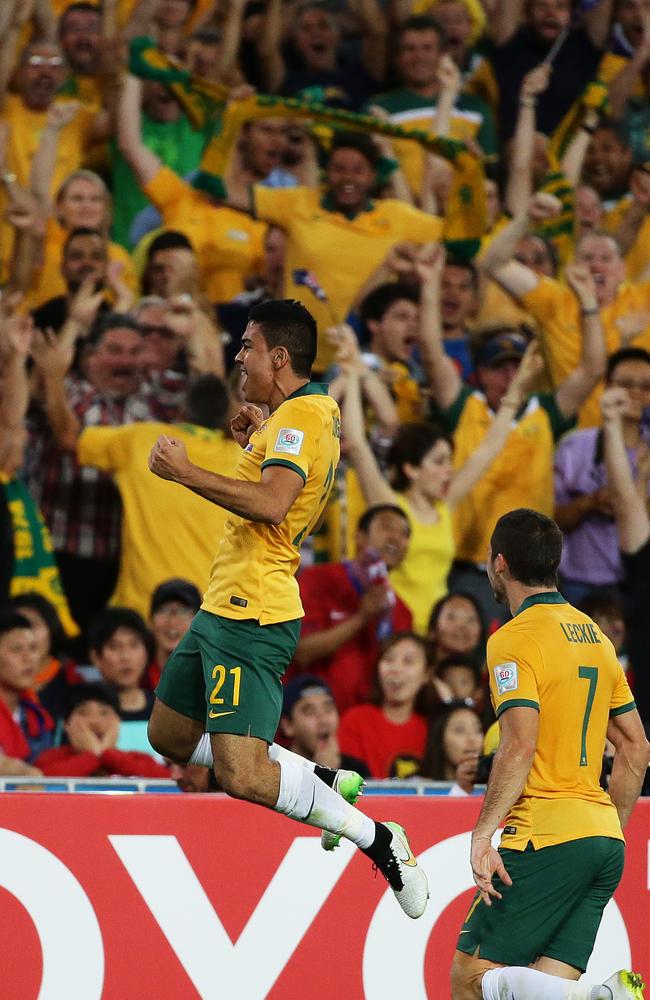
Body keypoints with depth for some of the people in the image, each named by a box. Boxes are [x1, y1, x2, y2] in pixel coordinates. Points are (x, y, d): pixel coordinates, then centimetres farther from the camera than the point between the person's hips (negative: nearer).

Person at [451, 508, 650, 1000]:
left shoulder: (515, 639, -8)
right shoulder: (596, 636, 17)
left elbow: (519, 747, -19)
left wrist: (483, 836, -21)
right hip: (603, 841, 8)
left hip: (547, 836, -8)